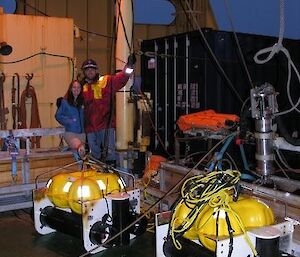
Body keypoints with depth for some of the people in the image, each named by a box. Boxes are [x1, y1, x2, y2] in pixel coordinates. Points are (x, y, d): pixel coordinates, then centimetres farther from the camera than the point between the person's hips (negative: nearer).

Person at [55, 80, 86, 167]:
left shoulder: (83, 101, 9)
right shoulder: (64, 102, -1)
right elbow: (58, 115, 1)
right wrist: (69, 121, -11)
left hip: (82, 133, 4)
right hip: (70, 132, -4)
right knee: (81, 150, -28)